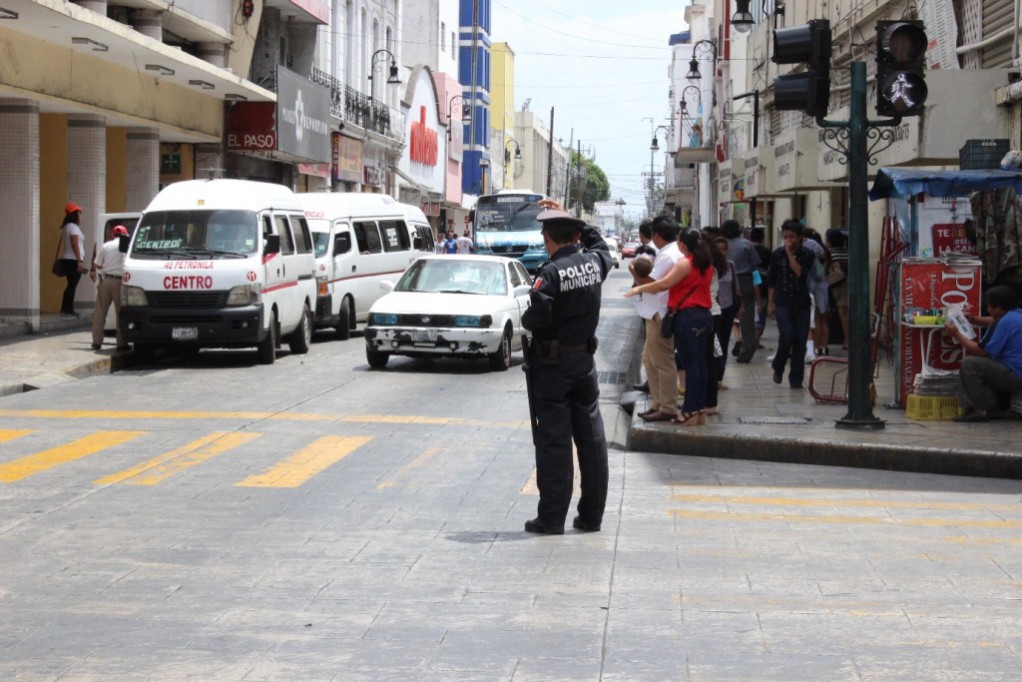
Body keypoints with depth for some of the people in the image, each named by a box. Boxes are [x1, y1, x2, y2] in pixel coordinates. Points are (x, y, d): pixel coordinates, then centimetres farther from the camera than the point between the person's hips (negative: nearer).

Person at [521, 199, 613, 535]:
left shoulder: (551, 273, -18)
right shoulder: (594, 262, 1)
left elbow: (537, 318, -25)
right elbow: (598, 241, 24)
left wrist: (524, 320, -3)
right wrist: (569, 217, 25)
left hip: (552, 363, -6)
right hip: (584, 359, 6)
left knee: (553, 441, -2)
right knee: (591, 438, 9)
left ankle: (552, 517, 1)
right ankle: (592, 515, 15)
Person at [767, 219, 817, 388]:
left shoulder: (807, 255, -2)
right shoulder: (777, 254, 1)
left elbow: (800, 273, -17)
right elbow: (771, 280, 8)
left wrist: (790, 254, -15)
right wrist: (771, 302, 7)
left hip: (802, 303, 1)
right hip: (783, 302, -1)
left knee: (800, 341, -2)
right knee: (788, 335, -17)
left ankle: (796, 378, 8)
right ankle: (778, 368, 8)